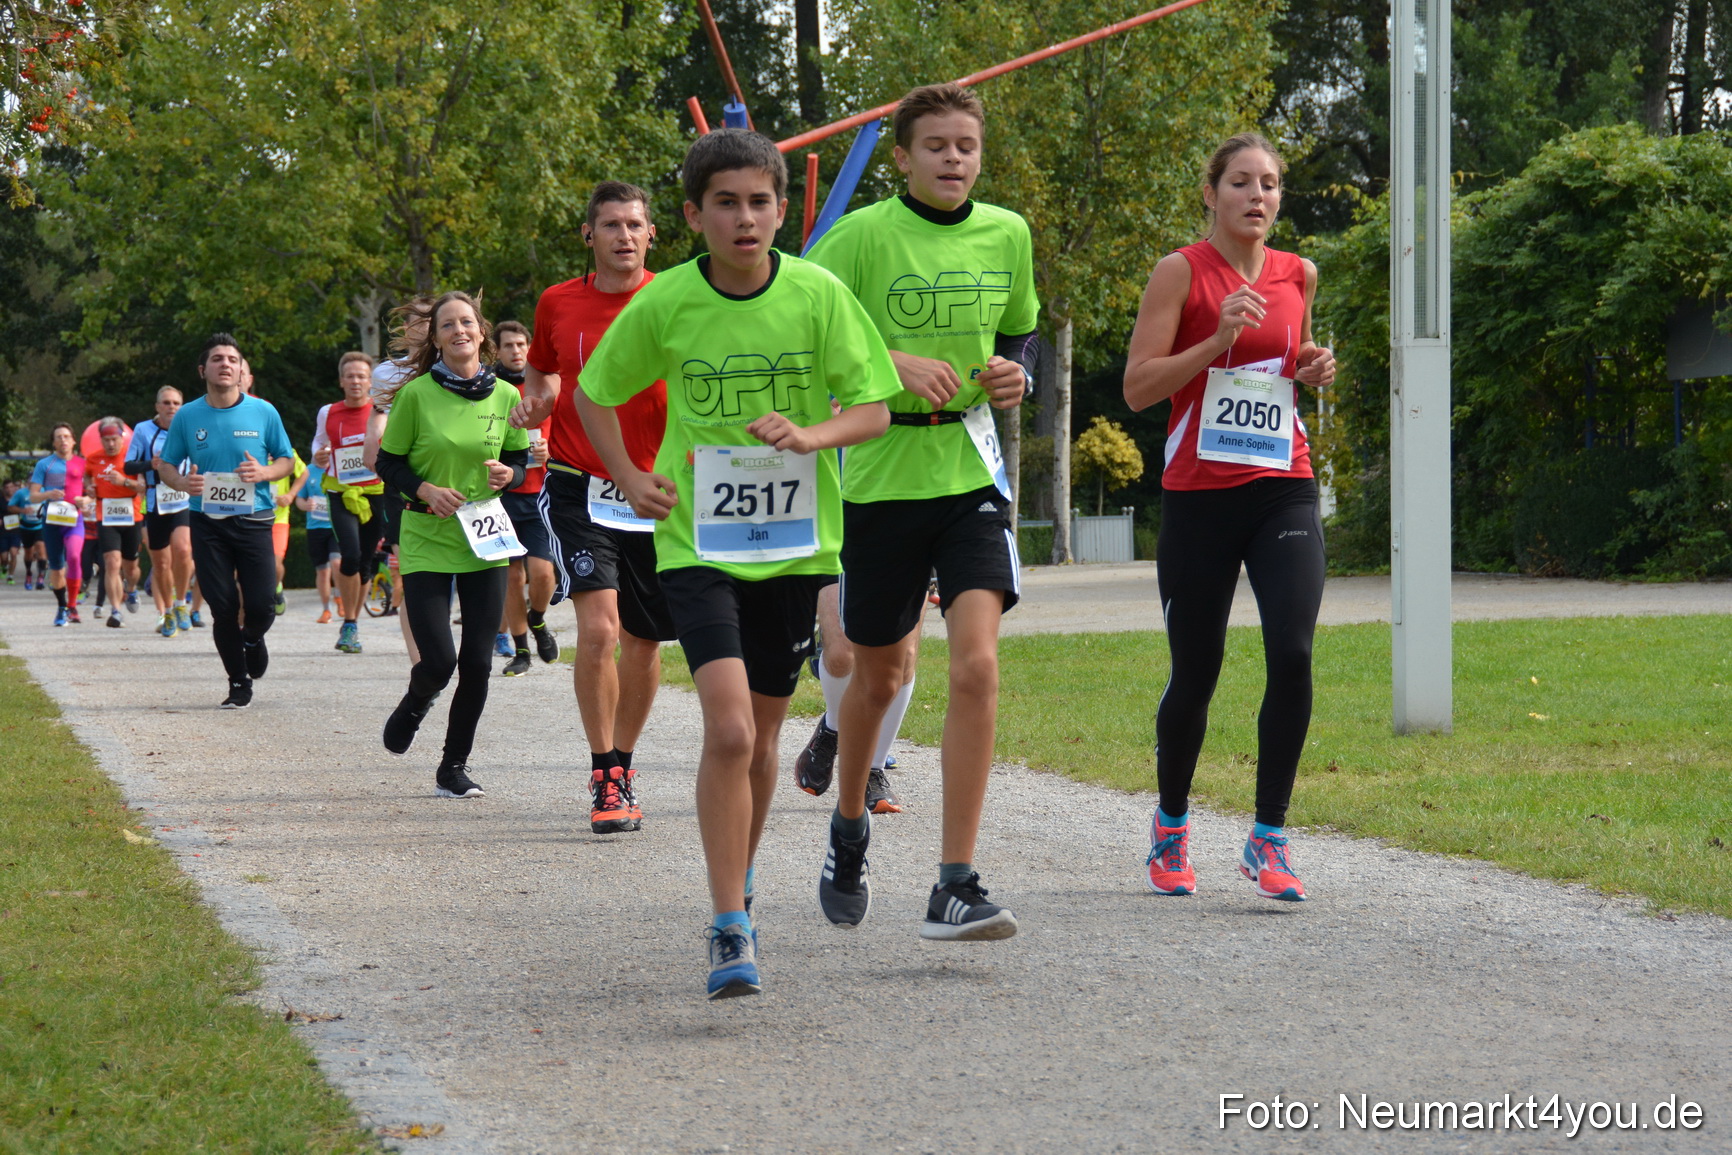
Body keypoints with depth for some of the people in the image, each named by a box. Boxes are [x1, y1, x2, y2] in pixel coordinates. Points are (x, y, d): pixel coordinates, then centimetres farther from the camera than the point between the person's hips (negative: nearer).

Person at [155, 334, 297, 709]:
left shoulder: (263, 412, 2)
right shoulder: (187, 417, 4)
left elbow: (287, 459, 10)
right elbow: (165, 464, 12)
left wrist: (264, 473, -11)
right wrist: (182, 483, -11)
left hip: (253, 520, 0)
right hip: (207, 523, 0)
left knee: (262, 606, -6)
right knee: (223, 608, -2)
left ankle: (252, 639, 31)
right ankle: (239, 683, 14)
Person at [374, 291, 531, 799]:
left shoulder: (504, 396, 2)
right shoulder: (416, 394, -6)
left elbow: (522, 458, 14)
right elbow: (387, 464, 1)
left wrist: (508, 475, -9)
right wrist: (425, 490, -16)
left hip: (485, 545, 3)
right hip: (426, 543, -3)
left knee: (477, 663, 1)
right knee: (438, 661, -10)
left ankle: (454, 767, 17)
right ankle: (415, 703, 27)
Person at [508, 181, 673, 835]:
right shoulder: (557, 305, 4)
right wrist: (533, 401, 1)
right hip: (578, 487, -1)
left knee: (643, 642, 9)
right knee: (598, 627, -17)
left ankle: (622, 764, 30)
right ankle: (606, 779, -7)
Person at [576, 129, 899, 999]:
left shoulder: (819, 296, -6)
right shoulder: (663, 304, -6)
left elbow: (873, 408, -2)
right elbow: (592, 393, 11)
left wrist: (810, 436, -21)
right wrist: (630, 480, 0)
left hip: (793, 542, 2)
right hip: (697, 542, -2)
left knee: (760, 738, 13)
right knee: (729, 730, -18)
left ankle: (737, 885, 38)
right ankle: (730, 930, -13)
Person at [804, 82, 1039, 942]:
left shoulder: (1006, 235, 6)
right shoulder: (863, 235, -8)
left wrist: (1015, 373, 0)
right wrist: (891, 361, -19)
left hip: (971, 473, 2)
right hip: (881, 475, -2)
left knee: (976, 663, -16)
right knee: (880, 674, 12)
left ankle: (956, 887, -14)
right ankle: (849, 826, 43)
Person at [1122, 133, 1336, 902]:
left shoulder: (1297, 276, 10)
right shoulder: (1181, 272, -3)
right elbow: (1137, 387, -8)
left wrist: (1313, 372, 5)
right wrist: (1219, 338, -19)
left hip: (1284, 491, 3)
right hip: (1199, 494, -3)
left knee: (1292, 653, -15)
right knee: (1195, 672, 5)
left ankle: (1268, 839, -6)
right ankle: (1171, 826, 29)